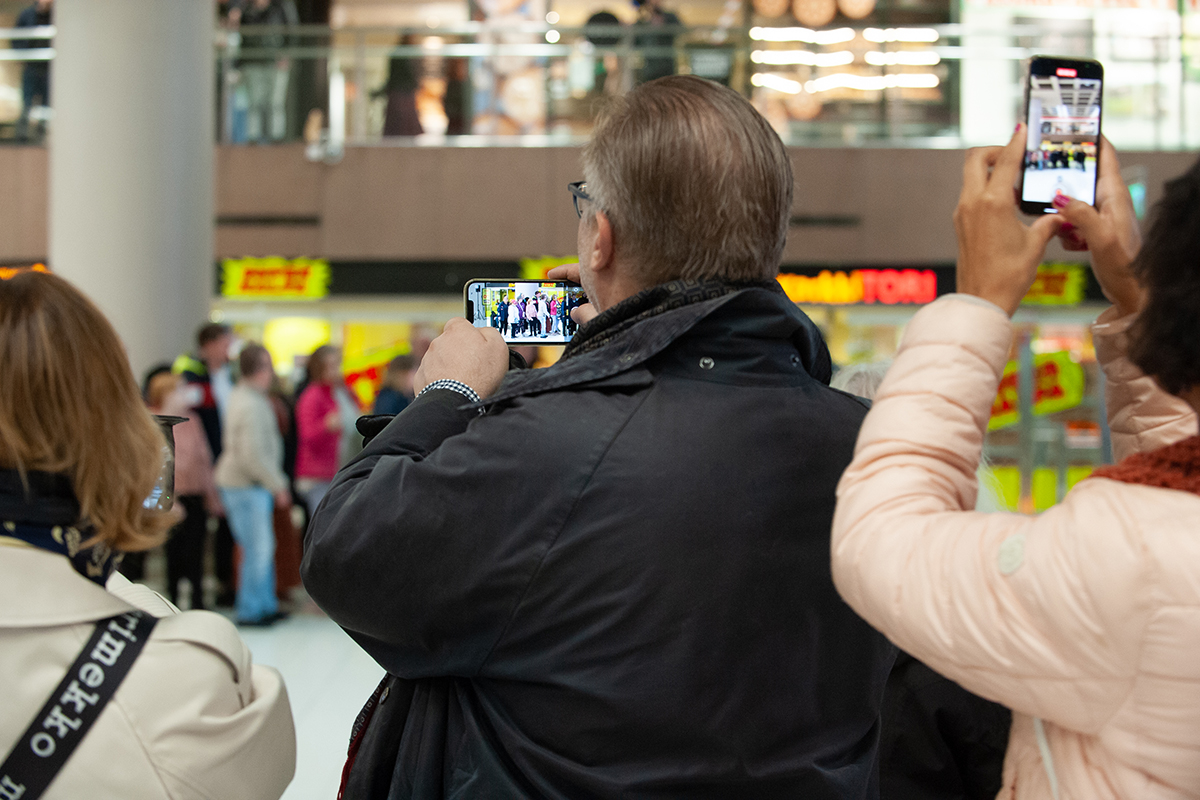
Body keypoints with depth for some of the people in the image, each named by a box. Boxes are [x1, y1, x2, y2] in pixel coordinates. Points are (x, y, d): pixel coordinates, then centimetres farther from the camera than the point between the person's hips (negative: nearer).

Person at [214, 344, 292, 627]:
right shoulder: (251, 405, -20)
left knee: (264, 547, 15)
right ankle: (250, 611, 1)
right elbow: (252, 456, -24)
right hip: (246, 486, -10)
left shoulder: (243, 396, 12)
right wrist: (278, 485, -14)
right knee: (258, 548, -6)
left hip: (256, 486, 10)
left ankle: (266, 604, 24)